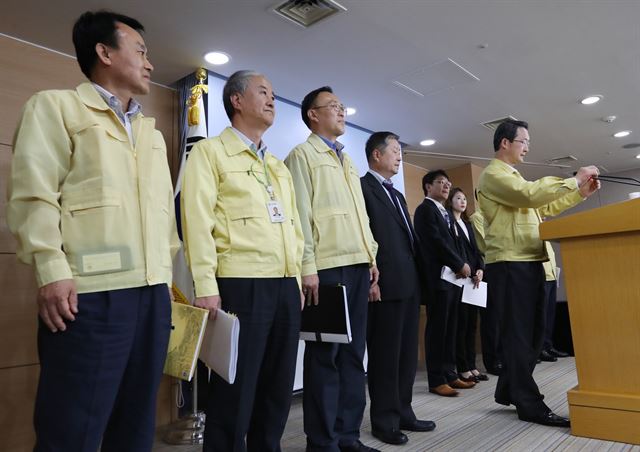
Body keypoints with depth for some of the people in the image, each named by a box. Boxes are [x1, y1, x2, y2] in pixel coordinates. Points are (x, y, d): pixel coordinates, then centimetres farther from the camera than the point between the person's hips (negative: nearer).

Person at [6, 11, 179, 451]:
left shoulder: (152, 132, 24)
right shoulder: (56, 106, 6)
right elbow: (33, 192, -6)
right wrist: (52, 269, -16)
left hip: (153, 292, 6)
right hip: (91, 292, -6)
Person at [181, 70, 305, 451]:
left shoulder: (280, 167, 22)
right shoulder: (210, 152, 1)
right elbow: (198, 221, -9)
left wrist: (297, 281, 14)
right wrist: (206, 287, -16)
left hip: (286, 287, 7)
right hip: (241, 285, -7)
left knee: (279, 389, 14)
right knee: (236, 391, 2)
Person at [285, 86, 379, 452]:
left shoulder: (347, 160, 23)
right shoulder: (303, 154, 1)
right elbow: (301, 213, -9)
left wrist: (372, 256, 14)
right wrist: (308, 268, -15)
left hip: (358, 265, 8)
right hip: (327, 266, -7)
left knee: (354, 351, 10)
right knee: (325, 353, -1)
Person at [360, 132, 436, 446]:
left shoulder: (397, 195, 23)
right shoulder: (362, 187, -6)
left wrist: (418, 276, 14)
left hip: (409, 284, 9)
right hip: (385, 285, -9)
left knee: (407, 353, 14)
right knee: (384, 355, 1)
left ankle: (403, 413, 26)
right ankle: (384, 420, 13)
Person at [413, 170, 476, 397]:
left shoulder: (445, 213, 22)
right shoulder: (425, 209, -5)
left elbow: (453, 243, 19)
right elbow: (436, 241, -15)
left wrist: (462, 265, 3)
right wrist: (460, 264, -10)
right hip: (438, 277, -9)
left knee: (450, 328, 10)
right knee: (437, 328, -4)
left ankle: (449, 374, 17)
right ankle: (436, 380, 2)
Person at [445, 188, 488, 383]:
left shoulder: (467, 223, 21)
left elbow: (475, 249, 17)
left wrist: (480, 269, 1)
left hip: (473, 278, 8)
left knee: (472, 323, 8)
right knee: (461, 323, -6)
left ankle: (471, 366, 13)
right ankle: (463, 369, 0)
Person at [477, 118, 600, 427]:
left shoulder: (513, 176, 24)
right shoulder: (493, 174, -7)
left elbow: (542, 209, 24)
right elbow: (531, 194, -21)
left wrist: (580, 193, 17)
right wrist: (573, 180, -12)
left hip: (530, 262, 10)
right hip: (510, 264, -10)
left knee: (533, 331, 13)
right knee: (519, 333, -5)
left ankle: (508, 390, 25)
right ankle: (529, 404, 4)